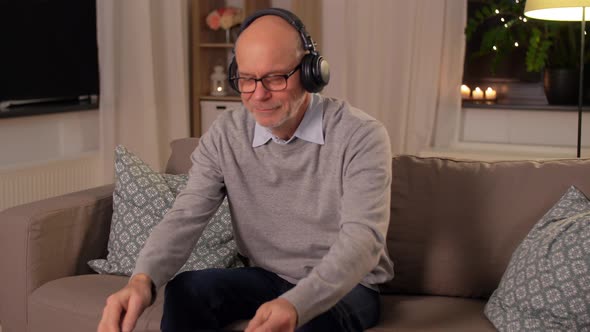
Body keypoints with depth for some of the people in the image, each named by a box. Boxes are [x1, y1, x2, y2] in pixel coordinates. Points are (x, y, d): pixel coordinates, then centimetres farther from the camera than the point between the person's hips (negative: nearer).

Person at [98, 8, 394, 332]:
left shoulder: (360, 136, -21)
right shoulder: (224, 135, -7)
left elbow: (363, 239, -32)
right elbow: (185, 216, -14)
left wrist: (295, 306, -51)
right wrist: (142, 280, -37)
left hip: (347, 285, -3)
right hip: (268, 278, 4)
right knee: (185, 291, -21)